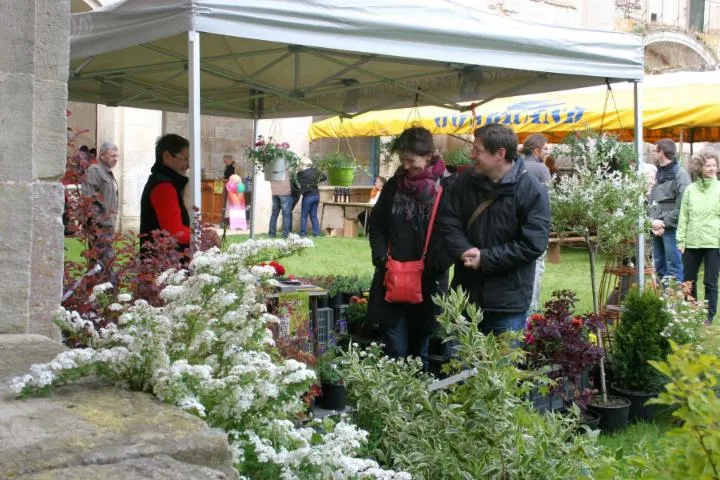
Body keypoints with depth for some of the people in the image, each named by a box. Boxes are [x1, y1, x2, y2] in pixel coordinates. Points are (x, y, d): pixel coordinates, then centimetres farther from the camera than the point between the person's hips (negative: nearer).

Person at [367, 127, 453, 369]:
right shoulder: (393, 186, 5)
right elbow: (376, 225, 14)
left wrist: (438, 264, -18)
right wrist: (381, 256, -1)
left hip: (429, 283, -2)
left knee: (420, 353, 12)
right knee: (395, 352, 2)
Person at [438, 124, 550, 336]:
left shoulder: (533, 191, -11)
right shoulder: (465, 183, 4)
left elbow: (533, 244, -16)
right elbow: (448, 222, 4)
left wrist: (485, 258, -18)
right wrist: (463, 251, -16)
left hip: (509, 301, -4)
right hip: (465, 293, 5)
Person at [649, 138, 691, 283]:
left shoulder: (680, 174, -9)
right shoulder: (659, 174, 15)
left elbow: (682, 207, -15)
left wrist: (664, 222, -14)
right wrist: (652, 221, -2)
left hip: (672, 229, -8)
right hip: (657, 229, 8)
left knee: (673, 267, -6)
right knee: (659, 266, 14)